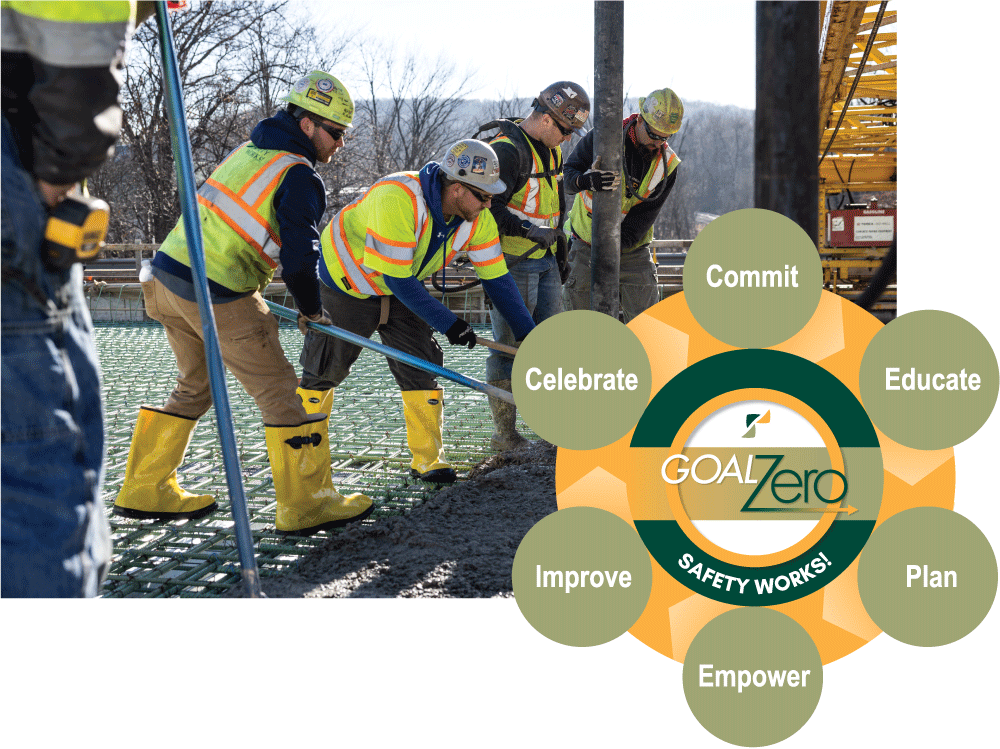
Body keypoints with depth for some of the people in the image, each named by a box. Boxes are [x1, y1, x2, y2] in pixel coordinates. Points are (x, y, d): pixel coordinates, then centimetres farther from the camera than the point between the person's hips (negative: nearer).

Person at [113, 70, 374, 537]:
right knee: (278, 391, -1)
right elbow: (299, 254, -13)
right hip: (216, 296, -9)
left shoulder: (251, 149, 16)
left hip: (168, 272, 9)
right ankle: (306, 506, 3)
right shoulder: (298, 175, -10)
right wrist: (310, 309, 3)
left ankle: (146, 491, 29)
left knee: (194, 386, 22)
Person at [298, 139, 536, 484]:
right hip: (346, 283, -5)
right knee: (323, 370, 5)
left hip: (403, 289, 5)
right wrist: (447, 322, -31)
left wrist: (528, 334, -10)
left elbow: (496, 278, -9)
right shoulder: (396, 199, -38)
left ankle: (428, 460, 6)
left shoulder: (477, 219, -17)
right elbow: (396, 279, -34)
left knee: (422, 368, -4)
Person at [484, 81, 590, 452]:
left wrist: (560, 251, 25)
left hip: (544, 260, 9)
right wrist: (529, 230, -29)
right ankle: (504, 434, 6)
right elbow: (489, 206, -24)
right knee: (511, 346, -3)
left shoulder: (552, 150, 14)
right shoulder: (507, 150, -17)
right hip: (513, 264, -9)